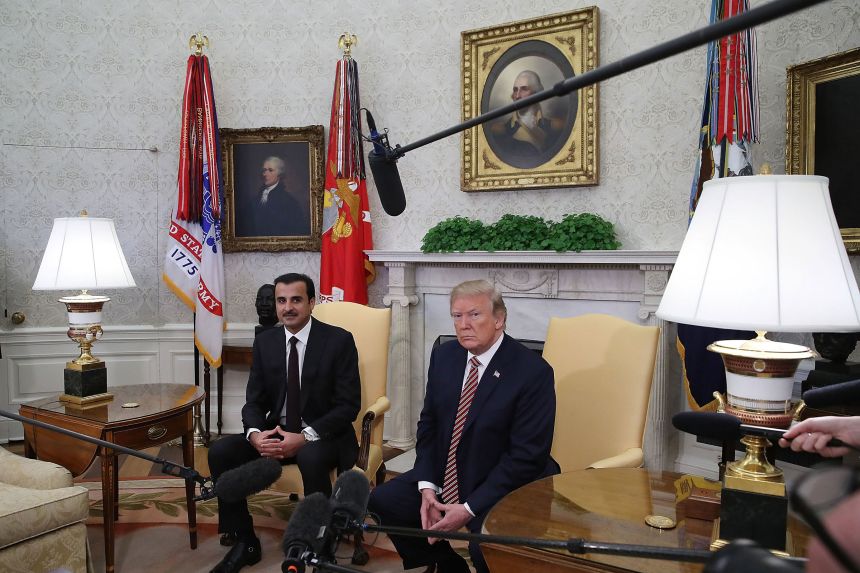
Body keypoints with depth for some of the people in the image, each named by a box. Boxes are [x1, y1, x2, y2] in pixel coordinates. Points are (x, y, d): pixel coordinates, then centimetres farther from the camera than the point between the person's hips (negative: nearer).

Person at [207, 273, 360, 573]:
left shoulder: (339, 340, -10)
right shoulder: (265, 341, 4)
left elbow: (349, 405, -13)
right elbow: (254, 401, 5)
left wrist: (304, 437, -25)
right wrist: (255, 434, -18)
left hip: (323, 435, -5)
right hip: (276, 432, 5)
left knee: (311, 458, -37)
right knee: (220, 452, -15)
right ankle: (245, 542, 1)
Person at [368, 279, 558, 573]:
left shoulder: (533, 371, -18)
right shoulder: (443, 355, 1)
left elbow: (527, 456, -18)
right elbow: (428, 424, 7)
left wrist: (469, 508, -20)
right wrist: (427, 486, -7)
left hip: (506, 489, -6)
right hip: (444, 478, 7)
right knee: (382, 501, -3)